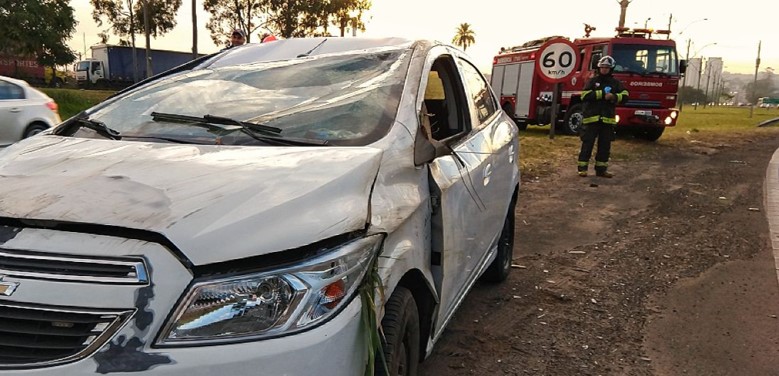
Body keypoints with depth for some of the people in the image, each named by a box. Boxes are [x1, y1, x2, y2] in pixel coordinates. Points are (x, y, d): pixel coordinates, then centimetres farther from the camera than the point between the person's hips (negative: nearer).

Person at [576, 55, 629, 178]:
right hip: (591, 117, -3)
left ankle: (601, 169, 16)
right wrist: (602, 94, -15)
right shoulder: (592, 81, 4)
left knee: (605, 145, 7)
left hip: (607, 119, 3)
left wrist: (614, 97, -17)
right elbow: (585, 95, -10)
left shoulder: (616, 83, 11)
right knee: (587, 143, -2)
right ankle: (582, 168, 4)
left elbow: (625, 96, 2)